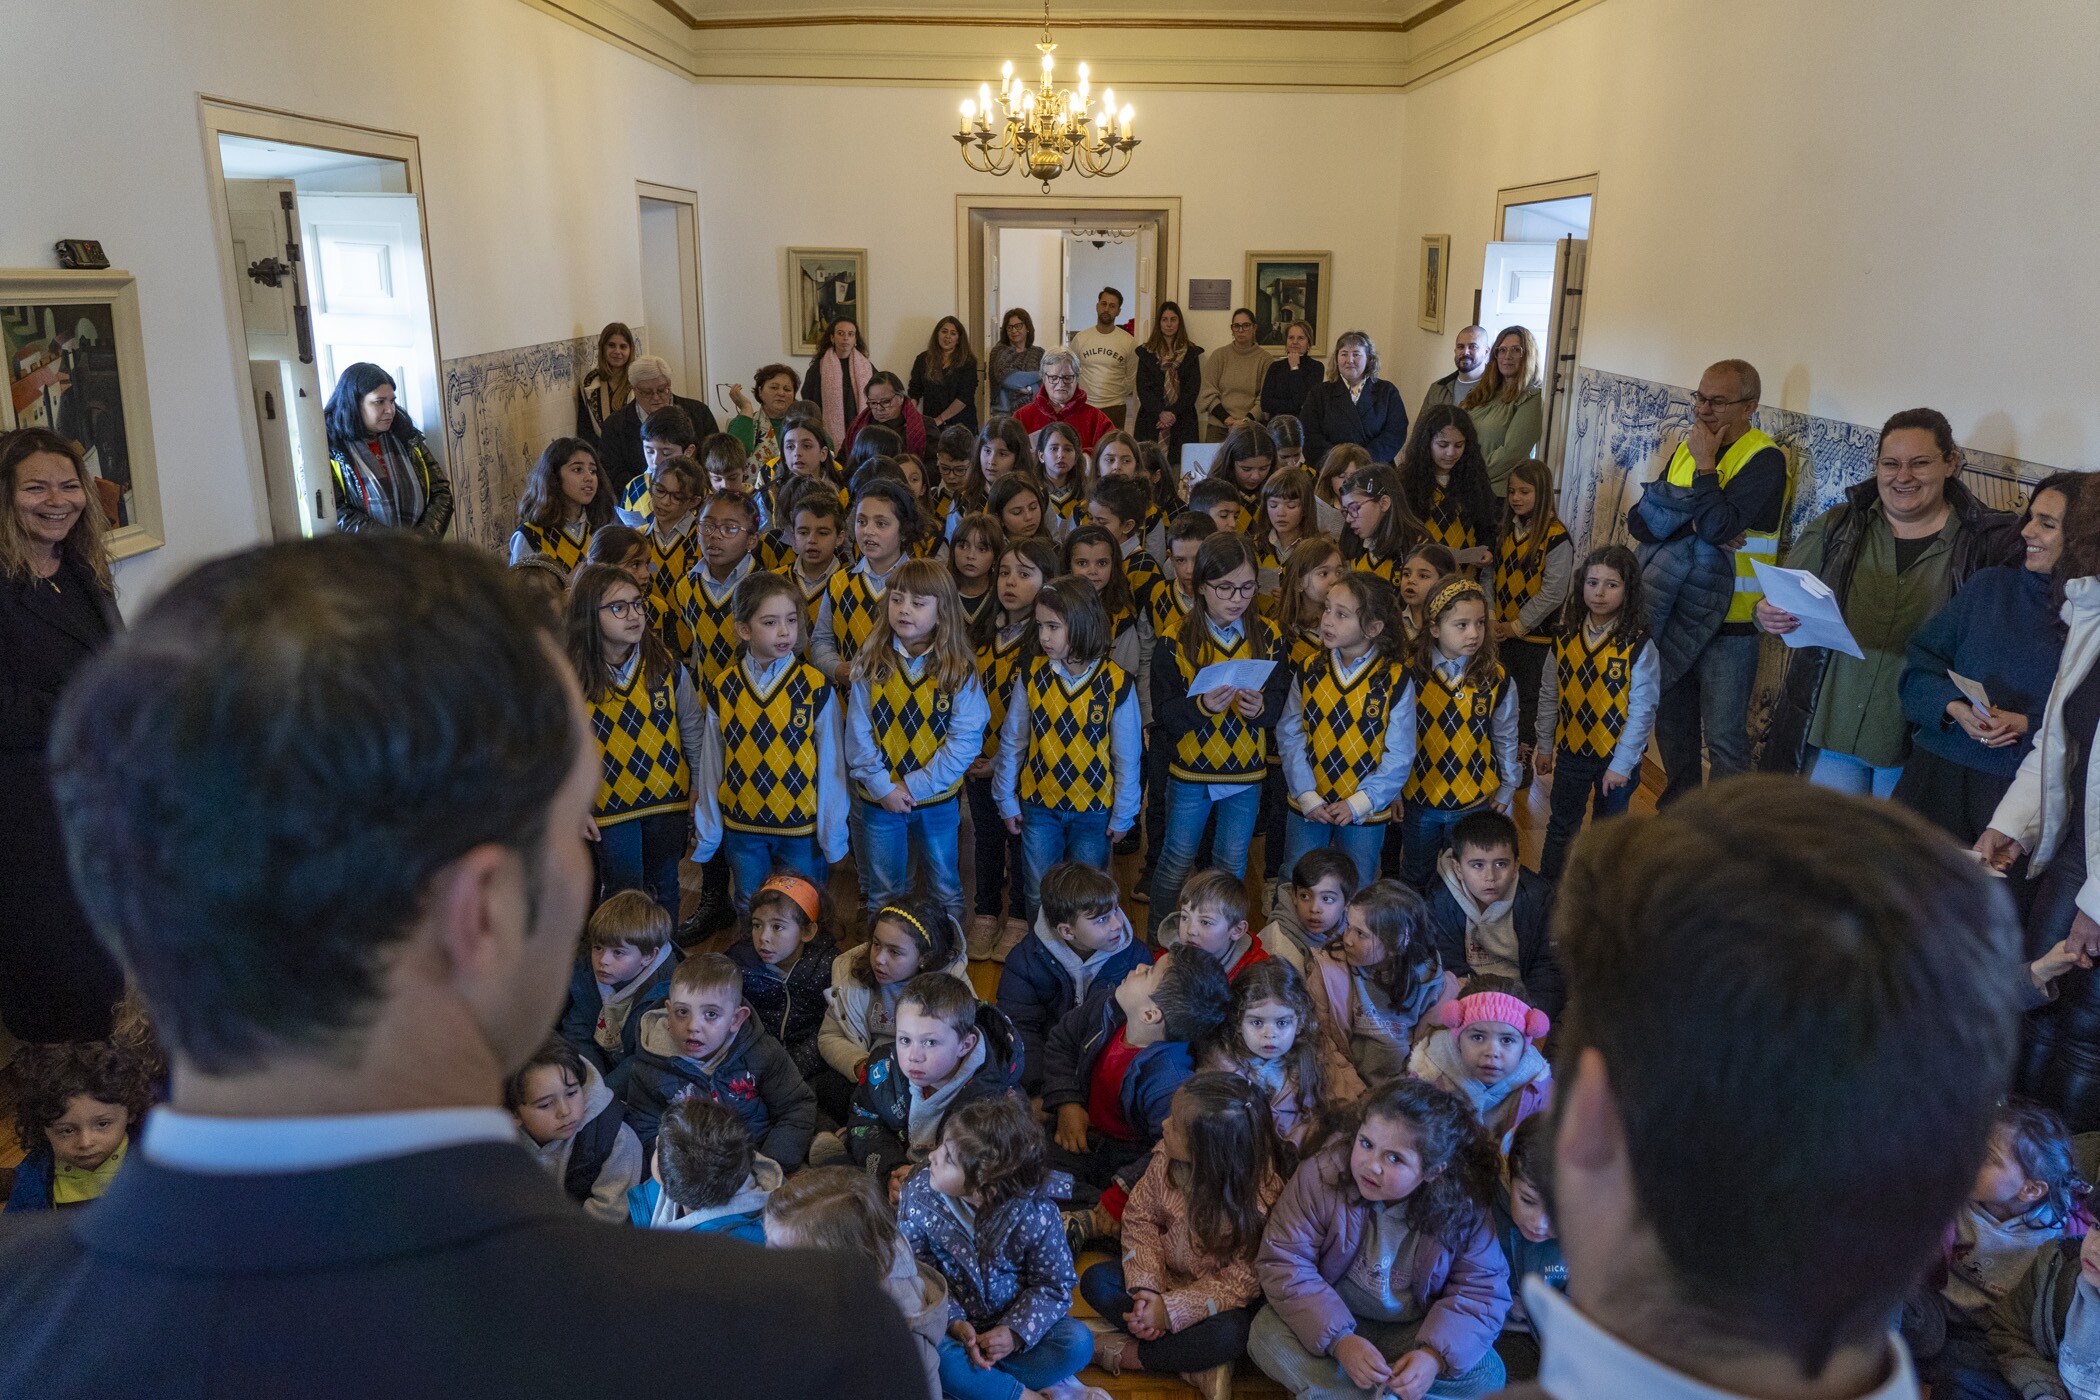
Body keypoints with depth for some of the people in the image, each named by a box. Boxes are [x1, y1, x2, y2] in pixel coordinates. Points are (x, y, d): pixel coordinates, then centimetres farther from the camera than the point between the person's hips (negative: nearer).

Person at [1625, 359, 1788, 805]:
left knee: (1724, 742, -2)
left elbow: (1719, 524, -26)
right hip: (1672, 613, 7)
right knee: (1671, 720, 19)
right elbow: (1639, 521, -1)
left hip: (1728, 621, -7)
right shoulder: (1687, 447, 8)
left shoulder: (1765, 459, -12)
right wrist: (1694, 523, -17)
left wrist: (1705, 464, -16)